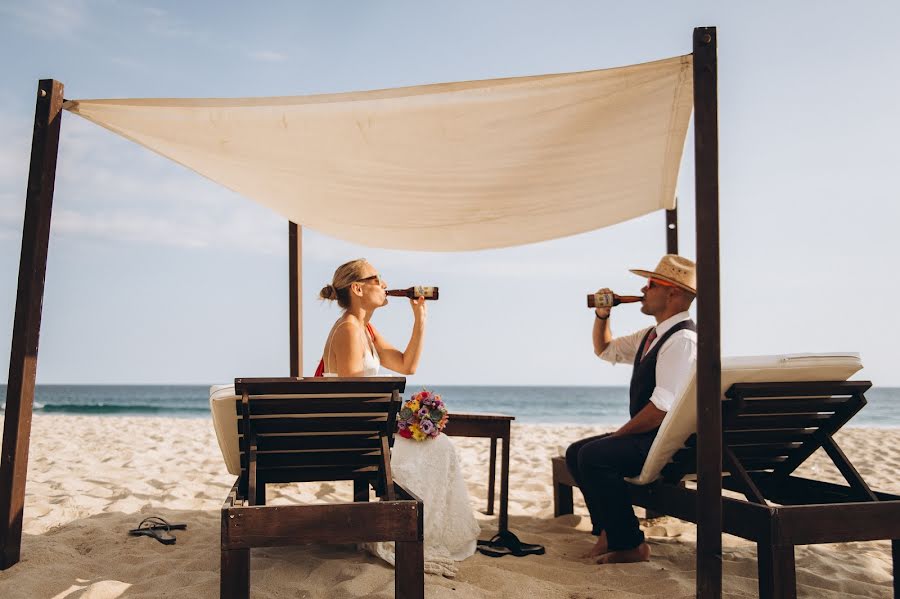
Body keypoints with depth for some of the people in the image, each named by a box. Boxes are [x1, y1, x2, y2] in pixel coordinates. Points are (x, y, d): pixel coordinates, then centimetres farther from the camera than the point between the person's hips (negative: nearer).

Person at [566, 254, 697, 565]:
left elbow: (663, 407, -26)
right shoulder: (652, 335, 13)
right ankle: (608, 530, 11)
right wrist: (602, 315, 9)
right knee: (575, 453, 8)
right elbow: (604, 350, 28)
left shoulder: (682, 340, -19)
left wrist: (617, 435, -16)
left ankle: (630, 544, -11)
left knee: (593, 456, -25)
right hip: (647, 435, 10)